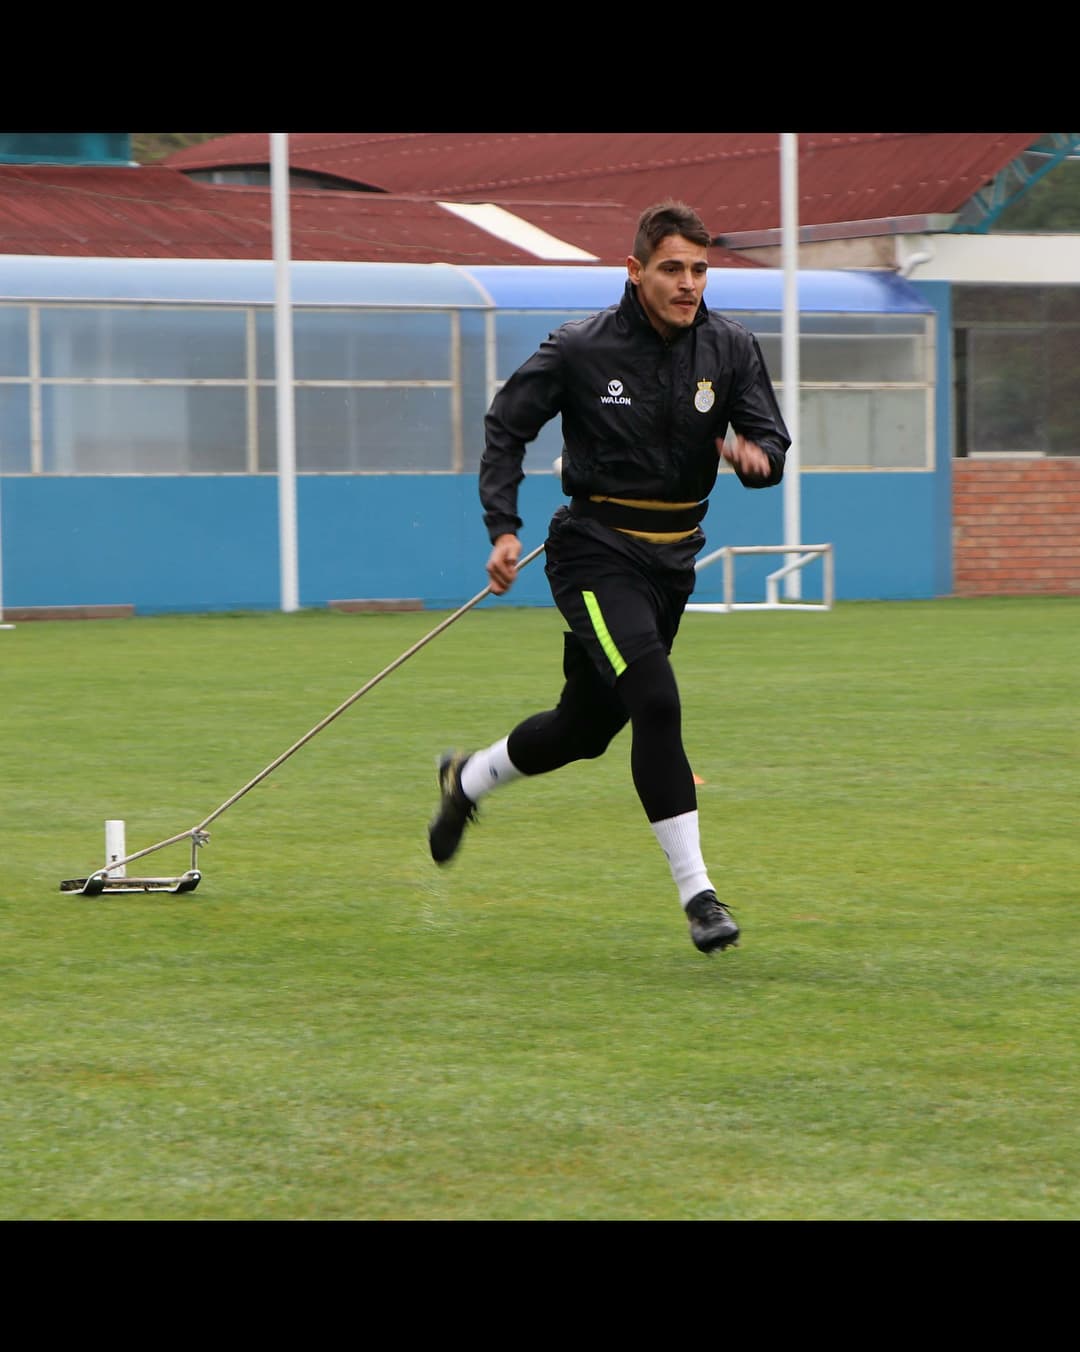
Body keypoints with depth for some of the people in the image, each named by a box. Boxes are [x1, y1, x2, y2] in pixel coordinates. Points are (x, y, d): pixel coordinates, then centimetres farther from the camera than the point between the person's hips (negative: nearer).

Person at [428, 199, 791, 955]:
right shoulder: (580, 349, -12)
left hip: (672, 562, 5)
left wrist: (755, 454, -24)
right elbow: (507, 425, -1)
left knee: (587, 726, 16)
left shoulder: (730, 348, -2)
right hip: (596, 552, -5)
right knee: (656, 702, -24)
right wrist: (503, 528, -10)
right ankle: (697, 892, -20)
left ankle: (466, 781, 46)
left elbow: (771, 442, 0)